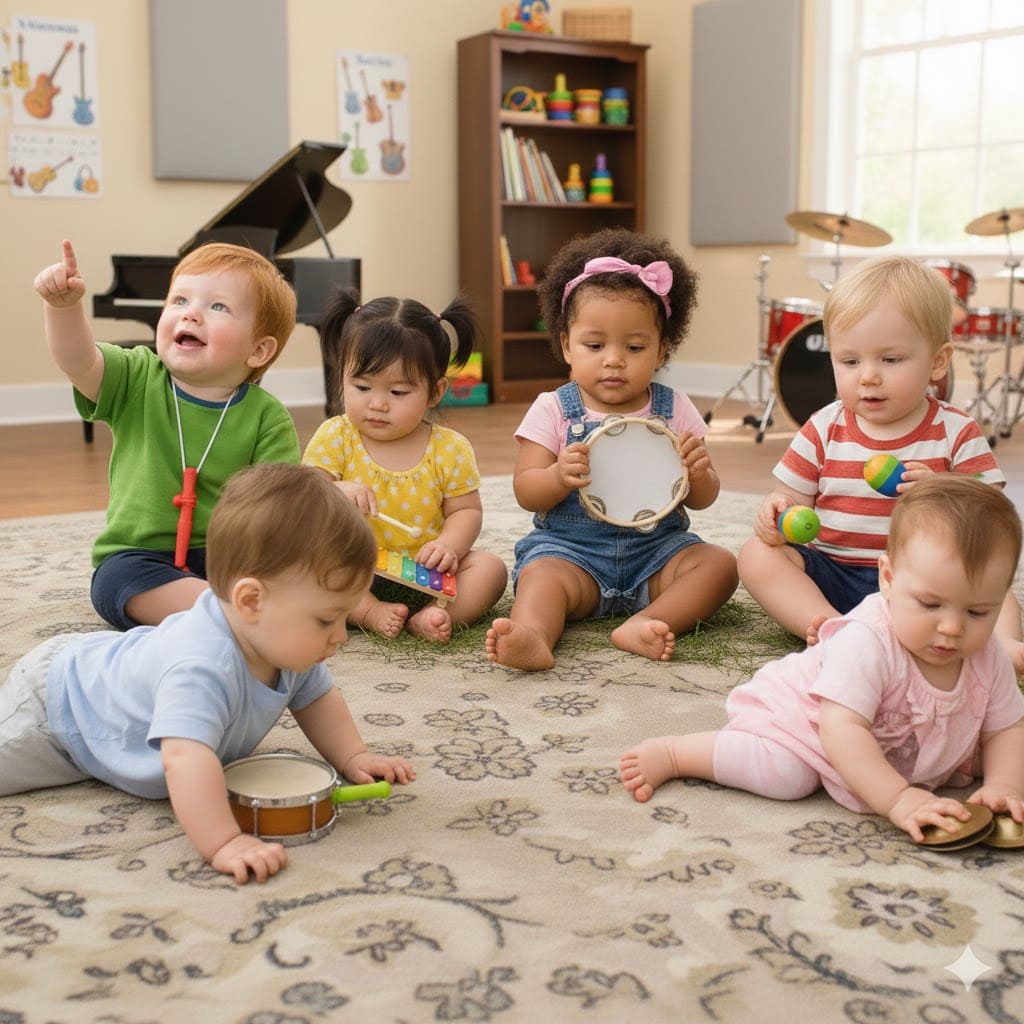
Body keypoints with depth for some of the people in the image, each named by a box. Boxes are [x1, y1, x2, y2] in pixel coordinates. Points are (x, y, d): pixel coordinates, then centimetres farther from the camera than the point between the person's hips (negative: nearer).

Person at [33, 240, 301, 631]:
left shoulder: (266, 417, -4)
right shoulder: (138, 381, 1)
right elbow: (78, 361, -18)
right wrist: (63, 306, -37)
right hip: (138, 557, 0)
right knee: (119, 577, -33)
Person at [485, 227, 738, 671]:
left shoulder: (674, 410, 5)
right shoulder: (554, 410, 1)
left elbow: (703, 499, 7)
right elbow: (525, 492, -3)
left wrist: (698, 475, -17)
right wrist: (559, 477, -25)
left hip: (657, 546, 2)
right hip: (569, 548, -2)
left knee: (720, 565, -20)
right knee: (541, 575, -31)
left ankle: (644, 625, -38)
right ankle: (531, 637, -57)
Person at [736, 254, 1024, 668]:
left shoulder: (956, 433, -1)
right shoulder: (824, 430, 3)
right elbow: (792, 497, 6)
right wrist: (776, 512, -20)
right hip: (829, 573, 2)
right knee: (757, 554, -21)